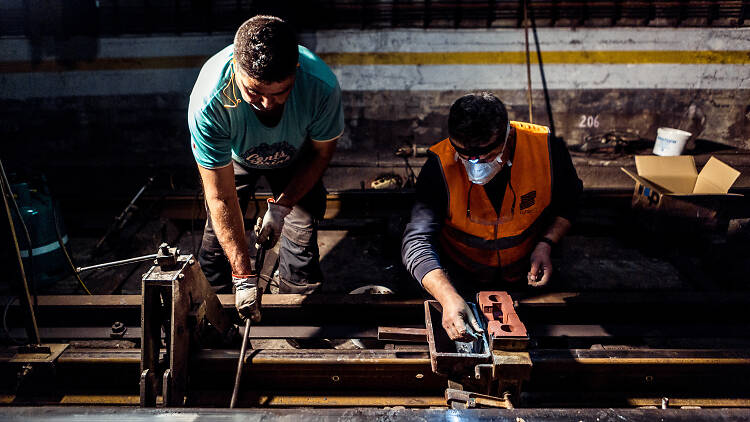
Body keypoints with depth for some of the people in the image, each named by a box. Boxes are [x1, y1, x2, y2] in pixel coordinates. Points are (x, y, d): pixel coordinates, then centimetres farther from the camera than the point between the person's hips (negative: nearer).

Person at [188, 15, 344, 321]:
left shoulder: (321, 86, -40)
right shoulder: (208, 101, -42)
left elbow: (322, 151, -16)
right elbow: (221, 197, -33)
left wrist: (281, 206, -21)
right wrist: (243, 276, -32)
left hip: (296, 156, 1)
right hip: (235, 155, 0)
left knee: (303, 230, -3)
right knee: (220, 230, -3)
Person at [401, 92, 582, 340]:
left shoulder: (545, 148, -24)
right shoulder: (440, 166, -29)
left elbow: (568, 201, -2)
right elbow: (417, 241, -34)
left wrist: (546, 244, -18)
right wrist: (449, 298, -48)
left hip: (524, 274, 2)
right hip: (460, 278, -1)